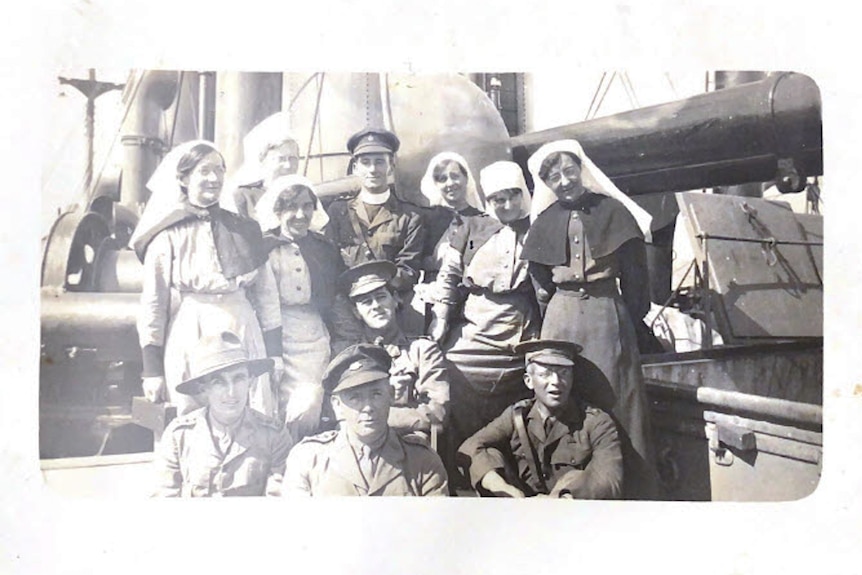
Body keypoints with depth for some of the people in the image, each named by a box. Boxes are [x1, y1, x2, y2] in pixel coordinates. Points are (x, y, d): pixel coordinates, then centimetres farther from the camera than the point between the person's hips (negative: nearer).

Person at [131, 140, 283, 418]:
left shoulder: (245, 230, 9)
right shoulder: (167, 236, 0)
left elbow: (266, 294, 10)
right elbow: (153, 304, 1)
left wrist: (273, 352, 7)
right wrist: (152, 368, -1)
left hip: (244, 336, 2)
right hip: (190, 342, -2)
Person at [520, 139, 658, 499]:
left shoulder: (612, 210, 1)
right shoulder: (546, 221, 8)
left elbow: (634, 270, 2)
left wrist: (631, 318, 2)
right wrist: (554, 317, 8)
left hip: (607, 313, -2)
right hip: (561, 319, 2)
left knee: (615, 404, 0)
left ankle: (631, 490, 8)